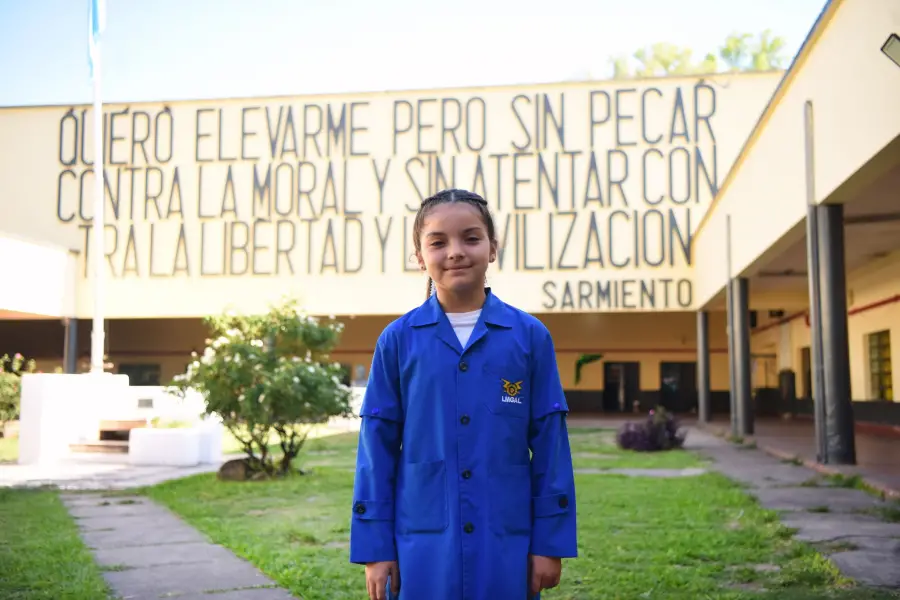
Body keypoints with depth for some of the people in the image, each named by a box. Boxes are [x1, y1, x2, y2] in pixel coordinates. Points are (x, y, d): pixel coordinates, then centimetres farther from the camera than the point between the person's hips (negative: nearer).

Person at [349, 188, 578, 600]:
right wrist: (374, 546, 0)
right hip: (424, 549, 0)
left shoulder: (530, 336, 0)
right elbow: (378, 444, 2)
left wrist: (550, 541, 1)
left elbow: (549, 441, 2)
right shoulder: (397, 340, 0)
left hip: (506, 546, 0)